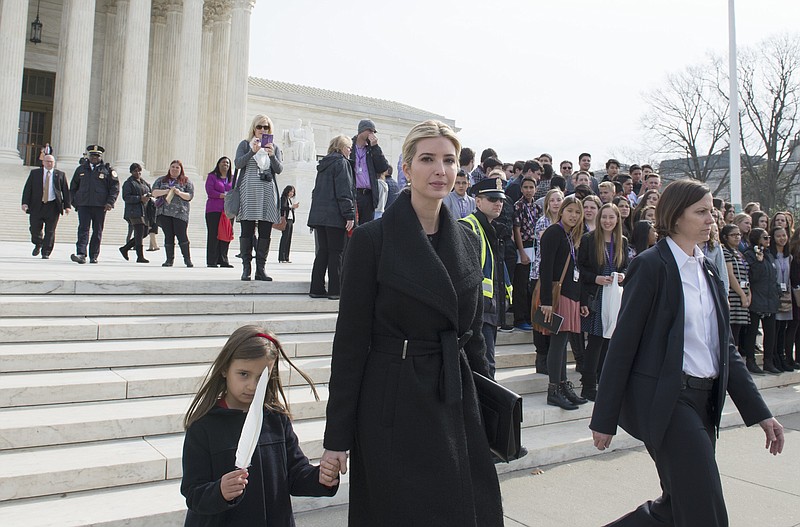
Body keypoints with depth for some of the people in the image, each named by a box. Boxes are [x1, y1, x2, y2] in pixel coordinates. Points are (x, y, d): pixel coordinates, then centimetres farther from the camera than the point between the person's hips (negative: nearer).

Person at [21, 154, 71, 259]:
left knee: (50, 231, -1)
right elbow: (27, 189, 5)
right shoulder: (34, 173, 9)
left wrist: (67, 205, -3)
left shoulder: (60, 174, 8)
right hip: (37, 205, 1)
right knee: (35, 229, 1)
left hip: (53, 206, -1)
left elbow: (66, 190, 6)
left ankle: (46, 253, 8)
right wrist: (25, 203, -6)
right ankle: (38, 245, 30)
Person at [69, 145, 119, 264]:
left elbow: (115, 187, 2)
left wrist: (110, 202, -9)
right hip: (83, 205, 1)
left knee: (97, 231, 5)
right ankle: (81, 254, -16)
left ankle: (94, 256, 12)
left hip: (100, 206, -1)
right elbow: (73, 187, 20)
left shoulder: (108, 170, 6)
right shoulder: (81, 169, 14)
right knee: (83, 229, -9)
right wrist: (75, 202, 9)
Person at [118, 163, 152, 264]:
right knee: (139, 233, -13)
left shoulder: (145, 182, 20)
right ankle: (140, 257, -12)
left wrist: (149, 195, 5)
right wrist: (140, 198, -19)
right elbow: (125, 197, -12)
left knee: (144, 232, 8)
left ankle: (125, 248, 24)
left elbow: (150, 192, 30)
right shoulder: (128, 183, -2)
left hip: (144, 211, 8)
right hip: (134, 211, -8)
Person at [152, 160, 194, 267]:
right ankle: (169, 259, 8)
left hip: (180, 213, -2)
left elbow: (189, 196, 3)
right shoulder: (161, 180, 16)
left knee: (182, 235, -7)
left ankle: (187, 259, 2)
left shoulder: (186, 181, 10)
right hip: (164, 212, 2)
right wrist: (166, 191, -10)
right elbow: (154, 192, 6)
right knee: (168, 236, 3)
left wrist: (179, 192, -14)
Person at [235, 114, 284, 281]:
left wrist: (272, 155, -13)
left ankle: (261, 269, 2)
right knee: (247, 231, -5)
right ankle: (246, 268, -2)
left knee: (265, 232, -1)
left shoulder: (274, 147, 17)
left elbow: (279, 169, 5)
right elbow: (238, 163, -2)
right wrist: (252, 151, -15)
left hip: (268, 193, 2)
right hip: (249, 192, -2)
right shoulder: (245, 144, 12)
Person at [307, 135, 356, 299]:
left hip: (319, 215, 8)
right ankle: (335, 290, -1)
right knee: (336, 252, -3)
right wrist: (349, 215, -16)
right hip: (335, 215, -8)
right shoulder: (341, 162, -5)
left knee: (323, 251, 10)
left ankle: (317, 289, 9)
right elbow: (344, 191, -14)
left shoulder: (323, 164, 20)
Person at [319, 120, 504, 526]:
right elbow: (351, 341, -9)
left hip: (456, 404, 5)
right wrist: (337, 437, -9)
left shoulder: (467, 241, 7)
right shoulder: (372, 239, -10)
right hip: (394, 407, -5)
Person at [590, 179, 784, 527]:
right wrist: (604, 419, -10)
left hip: (705, 400, 8)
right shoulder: (651, 265, -10)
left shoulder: (708, 269, 13)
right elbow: (623, 344, -11)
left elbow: (724, 347, 15)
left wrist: (760, 413, 10)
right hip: (665, 400, -8)